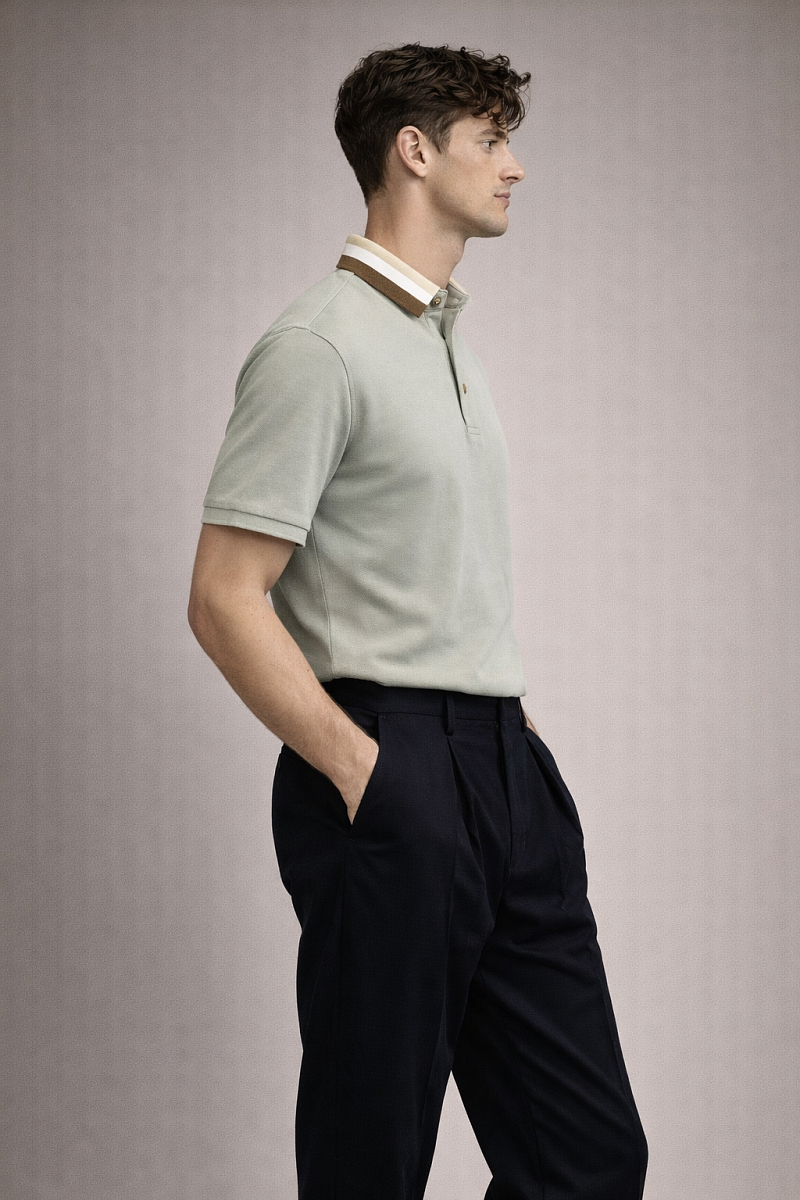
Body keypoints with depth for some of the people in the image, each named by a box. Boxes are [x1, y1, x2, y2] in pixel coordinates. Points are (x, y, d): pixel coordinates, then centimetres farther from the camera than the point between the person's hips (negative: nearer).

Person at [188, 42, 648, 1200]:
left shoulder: (451, 341, 19)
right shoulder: (317, 346, -10)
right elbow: (225, 601, -15)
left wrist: (514, 740, 14)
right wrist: (363, 775, -17)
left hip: (508, 770, 9)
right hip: (391, 775, -8)